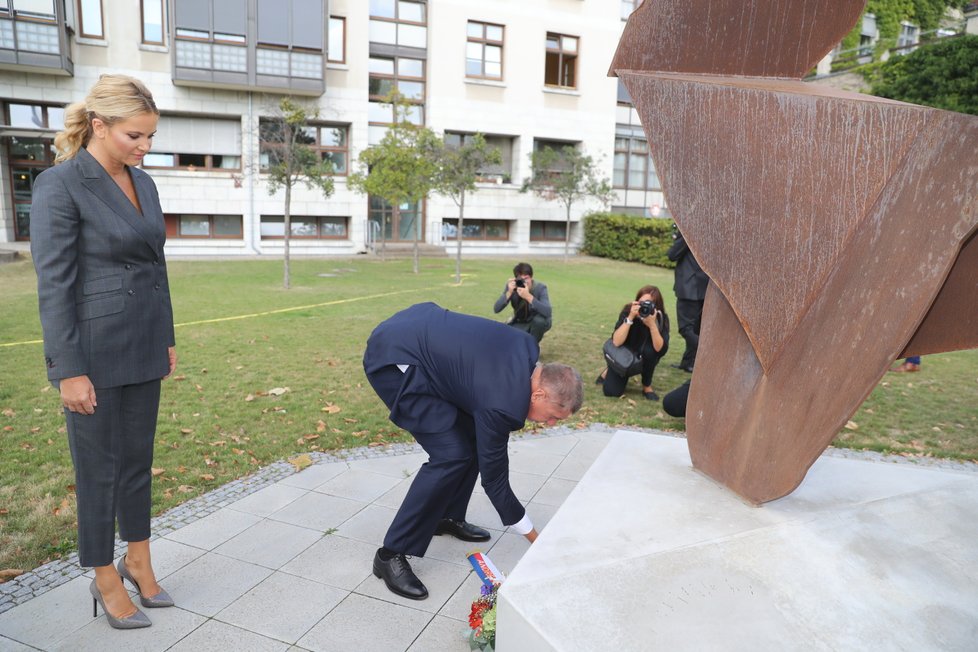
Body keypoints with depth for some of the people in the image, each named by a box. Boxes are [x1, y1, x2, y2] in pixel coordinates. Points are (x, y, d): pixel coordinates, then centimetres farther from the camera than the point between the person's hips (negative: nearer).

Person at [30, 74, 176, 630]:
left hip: (143, 348, 7)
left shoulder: (144, 183, 8)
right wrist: (69, 371, -15)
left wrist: (168, 339, 15)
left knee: (138, 459, 16)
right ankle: (105, 580, 27)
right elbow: (54, 284, -15)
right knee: (100, 469, 8)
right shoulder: (60, 185, -13)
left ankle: (139, 562, 34)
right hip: (94, 351, -6)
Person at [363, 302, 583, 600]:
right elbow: (494, 479, -13)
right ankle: (391, 554, -3)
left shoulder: (529, 351, -3)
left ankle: (448, 517, 28)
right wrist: (538, 541, -1)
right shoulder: (501, 402, -24)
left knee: (473, 437, 9)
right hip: (393, 357, -10)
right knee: (451, 455, -14)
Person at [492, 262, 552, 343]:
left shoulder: (540, 288, -26)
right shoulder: (511, 286, -17)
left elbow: (548, 312, -41)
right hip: (520, 323, 3)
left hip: (540, 322, -2)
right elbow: (496, 309, -21)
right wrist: (509, 293, -36)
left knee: (538, 319, -37)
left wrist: (528, 296, -50)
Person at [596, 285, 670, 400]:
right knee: (612, 391, -19)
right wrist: (630, 318, -39)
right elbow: (616, 342, -32)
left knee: (649, 350, -34)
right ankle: (608, 372, 19)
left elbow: (660, 348, -32)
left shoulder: (661, 318, -21)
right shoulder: (628, 311, -23)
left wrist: (652, 324, -43)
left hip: (646, 359, 1)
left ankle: (647, 386, -8)